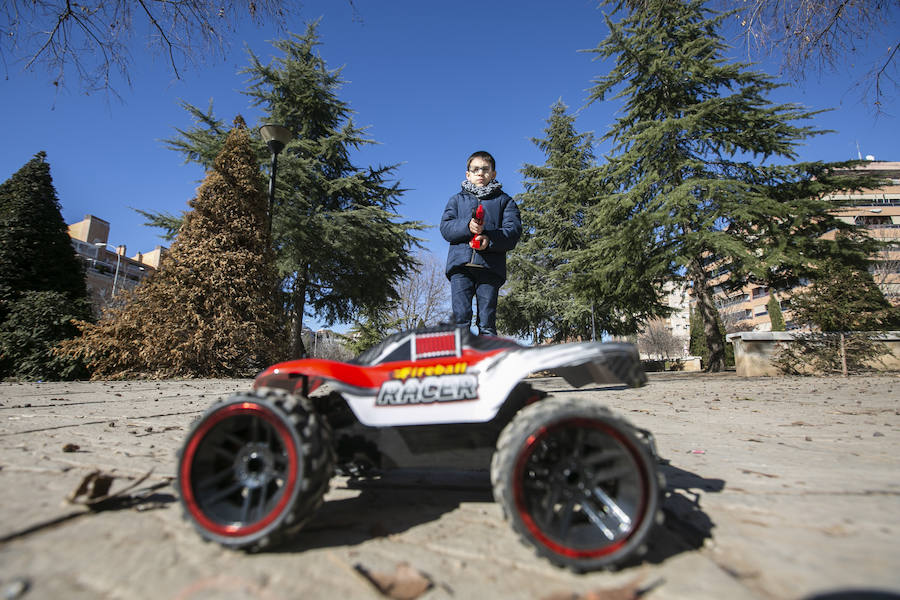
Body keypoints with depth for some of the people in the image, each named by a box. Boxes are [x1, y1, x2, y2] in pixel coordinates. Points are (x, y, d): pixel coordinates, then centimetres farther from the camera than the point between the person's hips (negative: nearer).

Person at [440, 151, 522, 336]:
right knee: (461, 317, -7)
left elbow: (514, 230, 4)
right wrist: (467, 226, -12)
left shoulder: (505, 201, 20)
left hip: (490, 266, -1)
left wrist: (490, 240, -15)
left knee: (487, 322, -5)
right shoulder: (457, 199, 24)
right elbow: (445, 227, 9)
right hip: (460, 265, 1)